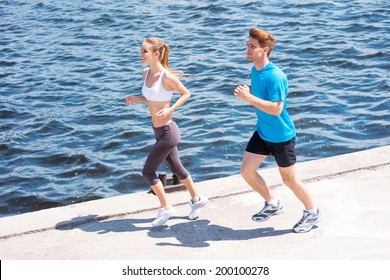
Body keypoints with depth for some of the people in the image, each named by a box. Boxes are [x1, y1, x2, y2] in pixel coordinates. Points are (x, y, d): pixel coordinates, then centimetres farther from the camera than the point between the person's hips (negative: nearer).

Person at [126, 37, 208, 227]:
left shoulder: (167, 77, -22)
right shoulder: (146, 73, 1)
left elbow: (186, 93, -8)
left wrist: (170, 109, -21)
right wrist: (136, 99, -4)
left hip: (167, 131, -8)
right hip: (159, 131, 8)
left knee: (148, 171, -1)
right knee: (176, 169, 21)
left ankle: (166, 209, 16)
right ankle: (197, 199, 40)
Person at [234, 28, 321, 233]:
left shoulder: (275, 76, -26)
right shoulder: (255, 70, 0)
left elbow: (276, 108, -33)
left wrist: (249, 97, -35)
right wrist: (246, 92, -2)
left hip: (281, 136, -8)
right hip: (262, 132, 8)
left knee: (289, 179, 5)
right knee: (246, 171, 5)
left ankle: (312, 212, 29)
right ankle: (272, 204, 28)